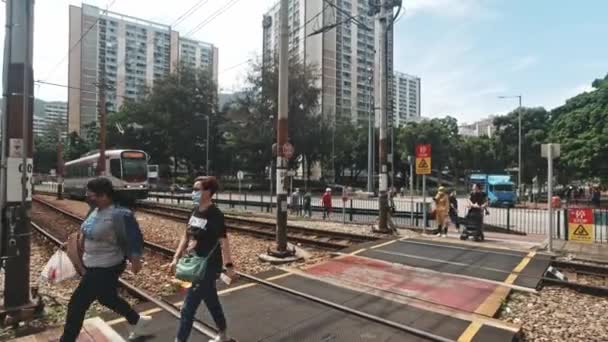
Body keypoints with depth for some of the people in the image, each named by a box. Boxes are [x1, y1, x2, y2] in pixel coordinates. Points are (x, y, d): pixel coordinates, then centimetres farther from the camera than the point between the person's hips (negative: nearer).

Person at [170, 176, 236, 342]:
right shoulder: (195, 211, 4)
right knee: (211, 301, 21)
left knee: (188, 307, -1)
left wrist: (229, 266, -24)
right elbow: (186, 236, 12)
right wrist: (176, 258, 8)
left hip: (209, 267, -8)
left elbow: (223, 241, -21)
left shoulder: (215, 215, -19)